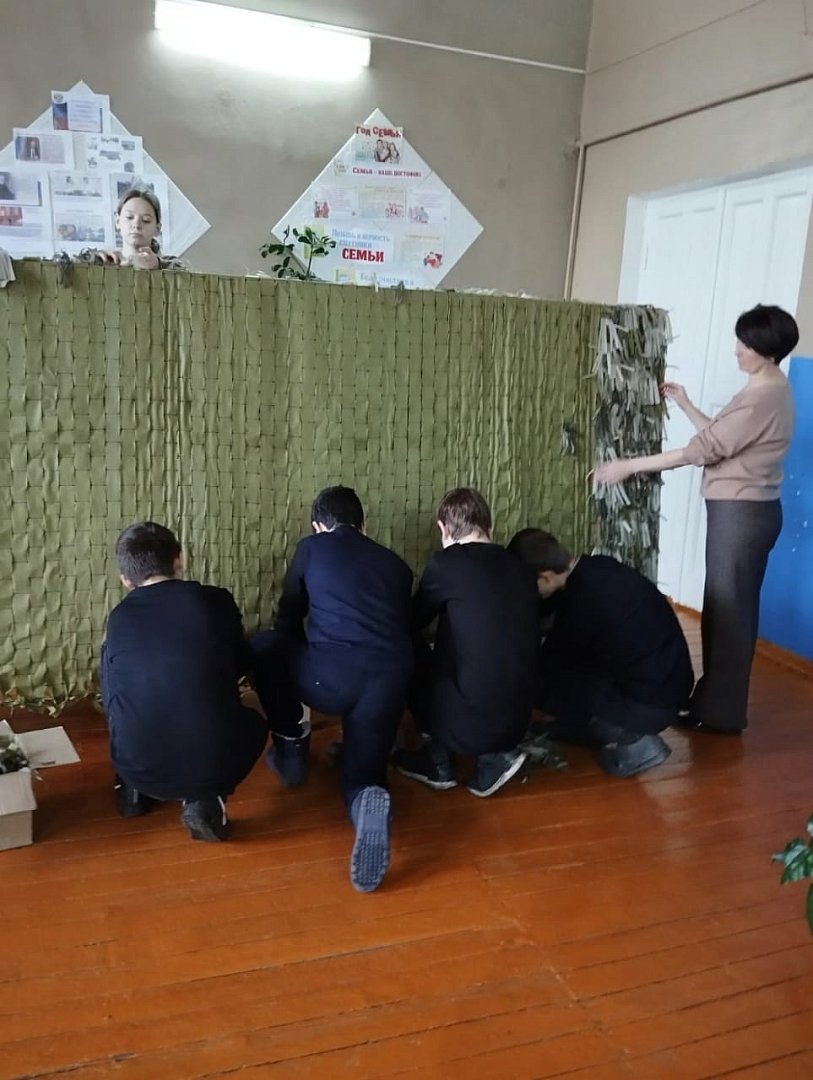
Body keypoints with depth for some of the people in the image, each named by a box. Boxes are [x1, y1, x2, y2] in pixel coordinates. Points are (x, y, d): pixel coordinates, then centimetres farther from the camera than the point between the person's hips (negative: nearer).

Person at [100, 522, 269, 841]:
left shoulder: (118, 620, 4)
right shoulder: (217, 601, -1)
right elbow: (243, 665, 17)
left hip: (139, 768, 2)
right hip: (214, 765, -2)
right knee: (254, 722, 30)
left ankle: (133, 790, 28)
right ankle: (206, 801, 8)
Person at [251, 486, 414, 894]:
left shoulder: (311, 548, 19)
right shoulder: (395, 564, 26)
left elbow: (287, 621, 26)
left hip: (331, 675, -3)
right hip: (391, 681, 3)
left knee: (263, 646, 24)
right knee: (362, 772, 19)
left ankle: (292, 746, 26)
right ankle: (369, 799, -18)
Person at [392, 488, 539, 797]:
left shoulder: (446, 563, -8)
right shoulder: (521, 569, 7)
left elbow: (413, 621, 10)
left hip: (466, 724, -5)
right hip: (516, 722, 6)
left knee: (409, 647, 15)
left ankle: (437, 763, 22)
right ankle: (493, 756, 13)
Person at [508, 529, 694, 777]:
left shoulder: (583, 602, -24)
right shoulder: (595, 569, -1)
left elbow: (549, 662, -7)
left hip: (650, 703, -9)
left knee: (537, 681, -9)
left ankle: (630, 737, -4)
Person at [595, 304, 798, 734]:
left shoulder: (761, 398, -21)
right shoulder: (771, 391, 11)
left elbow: (700, 451, -22)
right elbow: (721, 439, 19)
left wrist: (628, 467, -18)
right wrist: (685, 405, 14)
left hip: (741, 513, -10)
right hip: (748, 511, 10)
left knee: (728, 609, -1)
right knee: (728, 606, 16)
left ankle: (721, 713, 11)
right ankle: (714, 700, 27)